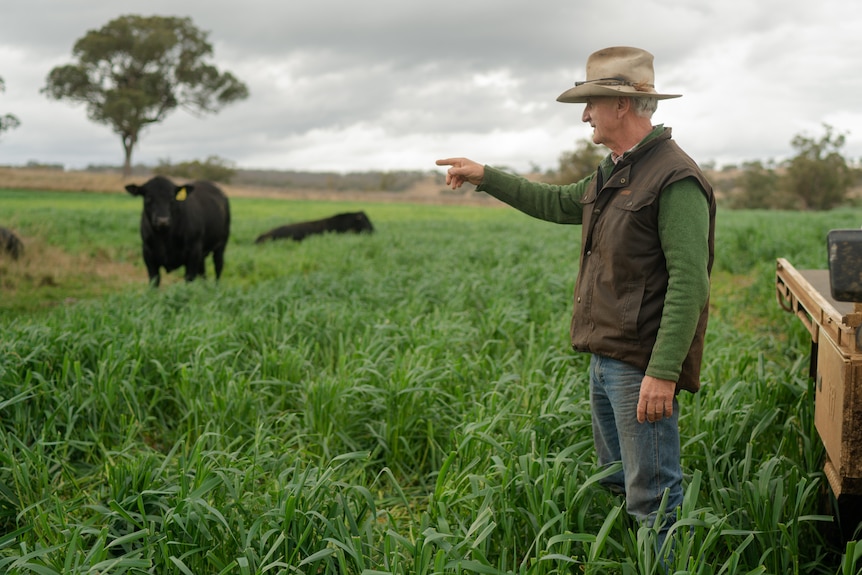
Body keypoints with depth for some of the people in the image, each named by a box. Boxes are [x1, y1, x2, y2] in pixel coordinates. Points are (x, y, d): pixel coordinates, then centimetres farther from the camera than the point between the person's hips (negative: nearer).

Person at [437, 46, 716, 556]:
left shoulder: (675, 178, -16)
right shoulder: (613, 175, 14)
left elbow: (689, 282, -22)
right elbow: (557, 204, 32)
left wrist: (663, 372, -26)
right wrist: (486, 178, 30)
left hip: (641, 366, -10)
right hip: (606, 357, 10)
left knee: (652, 496, -5)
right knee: (618, 483, 18)